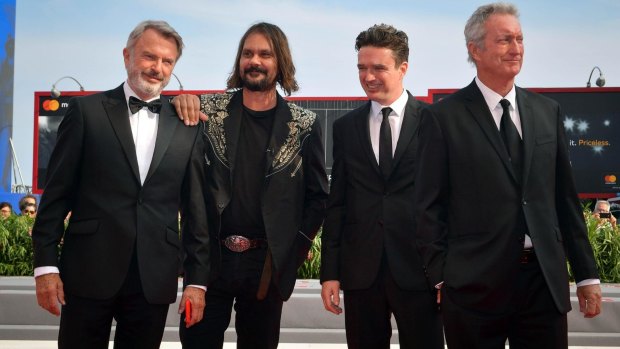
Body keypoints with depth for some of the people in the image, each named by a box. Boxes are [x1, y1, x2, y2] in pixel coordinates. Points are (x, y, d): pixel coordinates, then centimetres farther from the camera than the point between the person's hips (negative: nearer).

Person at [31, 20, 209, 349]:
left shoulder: (186, 128, 8)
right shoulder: (86, 110, 2)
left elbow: (194, 210, 8)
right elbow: (57, 192, 1)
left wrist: (197, 280, 5)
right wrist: (45, 264, -4)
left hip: (155, 281, 2)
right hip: (88, 272, -2)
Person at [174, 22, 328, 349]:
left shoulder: (304, 124, 0)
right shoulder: (210, 109, 1)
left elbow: (317, 194, 5)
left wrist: (296, 249, -1)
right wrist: (180, 102, -10)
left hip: (269, 262, 0)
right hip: (209, 257, 0)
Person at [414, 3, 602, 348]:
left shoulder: (548, 111, 10)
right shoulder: (443, 117, -3)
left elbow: (566, 198, 11)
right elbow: (430, 206, -3)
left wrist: (587, 274, 10)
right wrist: (441, 278, -7)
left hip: (545, 280, 4)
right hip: (474, 283, -3)